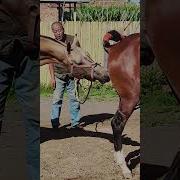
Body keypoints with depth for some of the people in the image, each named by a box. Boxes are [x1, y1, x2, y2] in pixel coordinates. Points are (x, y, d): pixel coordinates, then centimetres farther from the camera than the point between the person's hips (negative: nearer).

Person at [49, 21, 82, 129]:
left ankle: (75, 122, 15)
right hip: (59, 76, 0)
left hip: (72, 76, 0)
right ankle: (55, 123, 7)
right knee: (57, 99, 0)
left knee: (74, 99, 6)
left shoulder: (72, 40, -4)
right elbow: (51, 62, 4)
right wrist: (52, 77, -2)